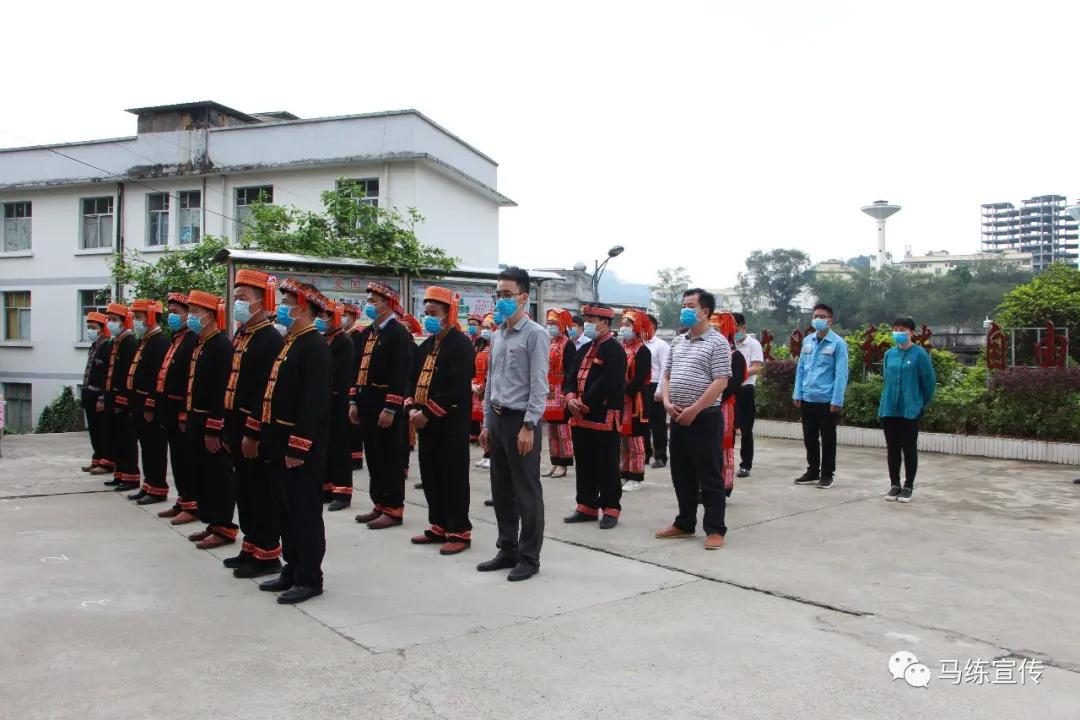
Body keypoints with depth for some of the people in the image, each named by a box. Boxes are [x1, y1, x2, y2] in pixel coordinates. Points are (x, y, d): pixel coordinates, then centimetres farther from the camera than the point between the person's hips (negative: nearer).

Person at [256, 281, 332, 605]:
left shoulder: (315, 346, -15)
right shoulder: (288, 343, 15)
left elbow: (315, 402, -22)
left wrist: (298, 447, -23)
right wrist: (269, 439, 16)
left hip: (302, 447, -10)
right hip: (280, 444, 10)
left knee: (305, 512, -1)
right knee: (286, 511, 16)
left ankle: (309, 579, 9)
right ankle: (293, 570, 27)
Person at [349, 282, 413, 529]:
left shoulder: (399, 333, -12)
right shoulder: (366, 333, 15)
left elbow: (401, 374, -19)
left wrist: (390, 408, -22)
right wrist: (354, 401, 13)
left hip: (386, 405, -9)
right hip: (366, 404, 9)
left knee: (391, 459, -1)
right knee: (373, 458, 14)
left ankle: (393, 509, 7)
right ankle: (379, 504, 24)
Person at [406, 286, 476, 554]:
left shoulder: (462, 344, -12)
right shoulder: (426, 345, 15)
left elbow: (457, 388, -21)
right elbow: (414, 379, 15)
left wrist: (427, 413, -19)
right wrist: (412, 408, -3)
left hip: (452, 423, -8)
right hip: (426, 421, 9)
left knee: (454, 477, -2)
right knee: (430, 476, 13)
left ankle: (459, 532, 7)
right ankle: (439, 527, 25)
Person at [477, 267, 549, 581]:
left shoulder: (535, 334, -9)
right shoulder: (498, 336, 14)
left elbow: (539, 385, -14)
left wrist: (529, 426, -18)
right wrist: (487, 423, 15)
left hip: (520, 419, -8)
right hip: (497, 419, 8)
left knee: (527, 492, 1)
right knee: (501, 490, 14)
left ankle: (529, 557, 11)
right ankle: (508, 550, 26)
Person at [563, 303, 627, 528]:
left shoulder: (614, 349, -10)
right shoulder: (586, 349, 18)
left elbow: (608, 381, -20)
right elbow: (572, 375, 13)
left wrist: (586, 403, -17)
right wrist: (571, 398, -6)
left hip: (604, 417, -8)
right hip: (581, 417, 8)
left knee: (607, 466, 0)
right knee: (584, 465, 13)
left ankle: (611, 509, 9)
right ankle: (587, 507, 22)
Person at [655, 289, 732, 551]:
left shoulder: (717, 342, -8)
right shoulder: (677, 342, 14)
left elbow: (720, 382, -15)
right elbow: (667, 375, 17)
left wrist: (693, 410, -17)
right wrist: (667, 402, -1)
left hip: (705, 418, -7)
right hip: (678, 418, 7)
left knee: (710, 477, -1)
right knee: (681, 475, 14)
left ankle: (715, 530, 8)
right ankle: (684, 524, 26)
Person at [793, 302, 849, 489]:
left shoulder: (838, 343, -7)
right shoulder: (807, 341, 8)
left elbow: (841, 374, -10)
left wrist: (837, 401, -14)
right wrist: (797, 394, 4)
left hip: (827, 400, -5)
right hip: (807, 399, 5)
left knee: (827, 439, 6)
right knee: (809, 438, 13)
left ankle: (827, 475, 18)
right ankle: (812, 472, 26)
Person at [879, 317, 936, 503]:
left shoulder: (919, 354, -7)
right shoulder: (889, 354, 6)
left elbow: (929, 382, -2)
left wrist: (921, 404, 6)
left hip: (910, 410, -4)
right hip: (888, 409, 4)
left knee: (909, 449, 3)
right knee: (892, 448, 9)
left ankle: (908, 487, 14)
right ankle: (894, 485, 20)